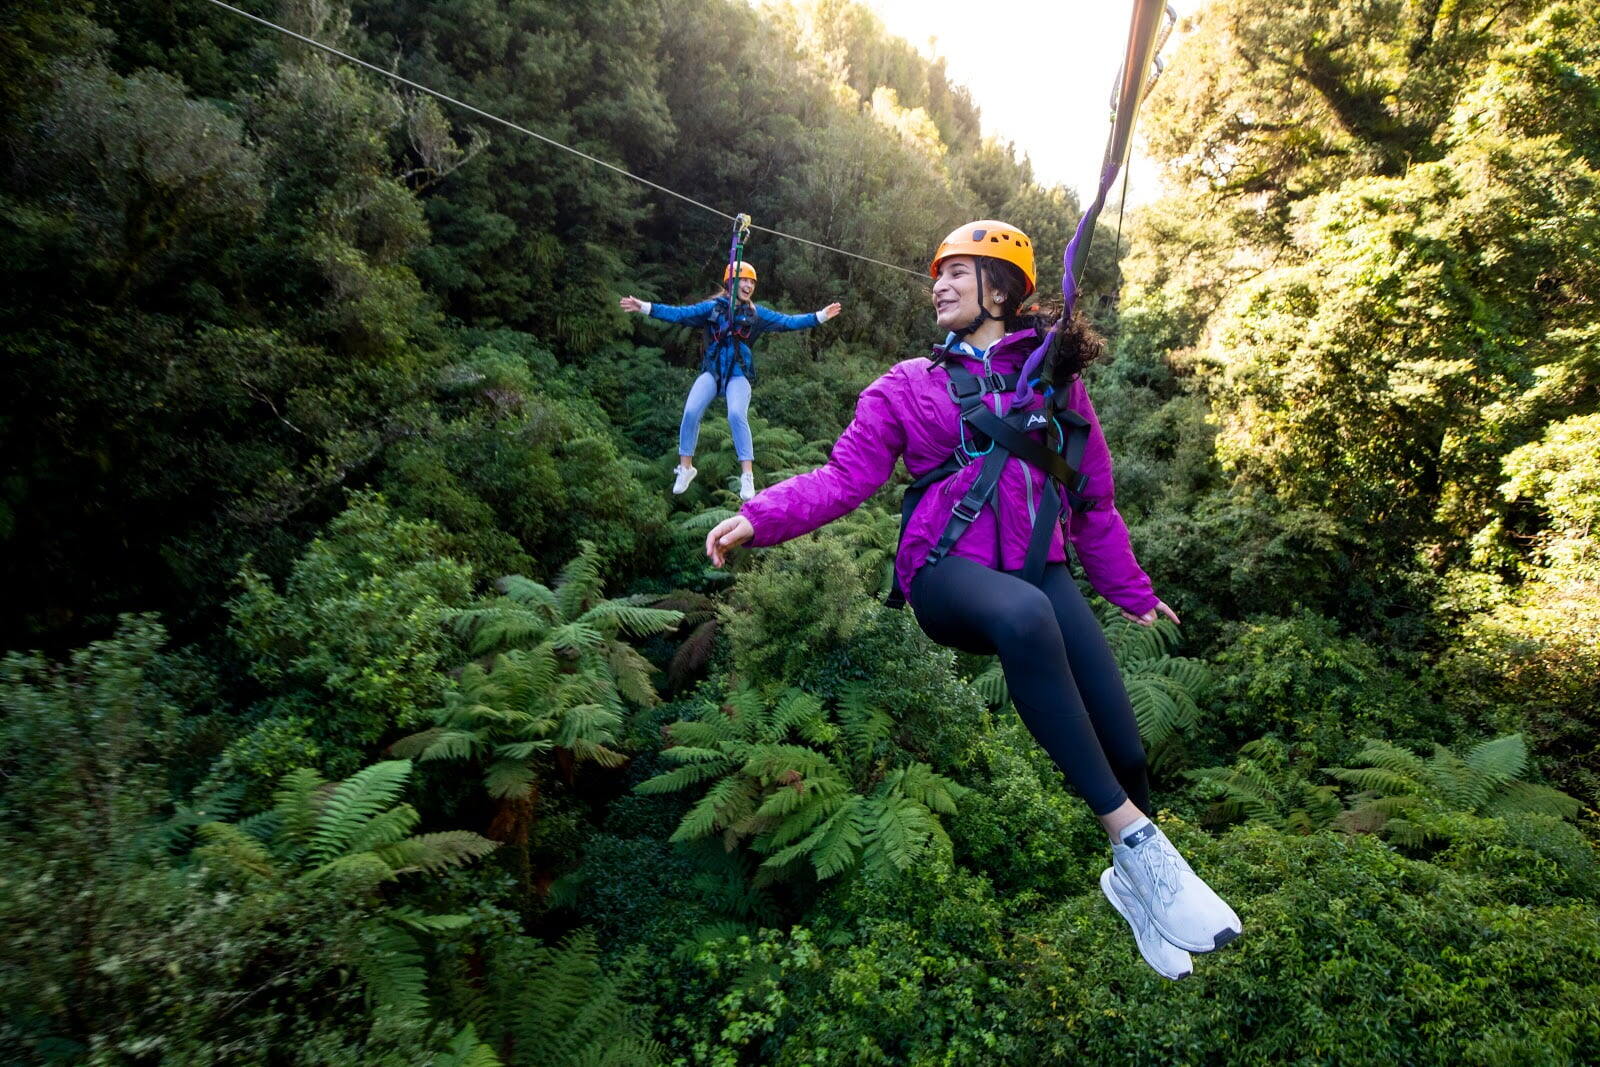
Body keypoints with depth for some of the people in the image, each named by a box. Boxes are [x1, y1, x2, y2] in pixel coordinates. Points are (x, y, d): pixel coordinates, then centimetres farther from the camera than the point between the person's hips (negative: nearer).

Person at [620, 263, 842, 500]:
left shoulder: (756, 314, 10)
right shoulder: (712, 307, 7)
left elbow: (789, 322, 6)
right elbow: (678, 313, 3)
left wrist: (821, 316, -3)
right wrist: (644, 307, -5)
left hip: (738, 375, 0)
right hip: (711, 371, 1)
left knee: (737, 416, -25)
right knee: (691, 412, -19)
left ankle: (747, 476, -19)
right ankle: (685, 468, -1)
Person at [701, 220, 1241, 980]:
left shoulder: (1054, 377, 14)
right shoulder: (908, 386, 11)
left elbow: (1093, 499, 20)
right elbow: (844, 478, 1)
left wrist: (1132, 592, 25)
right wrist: (759, 518, -15)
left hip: (1038, 570, 3)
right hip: (946, 571, -2)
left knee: (1124, 751, -7)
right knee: (1023, 615, -40)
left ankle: (1133, 880, 28)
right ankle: (1133, 835, -32)